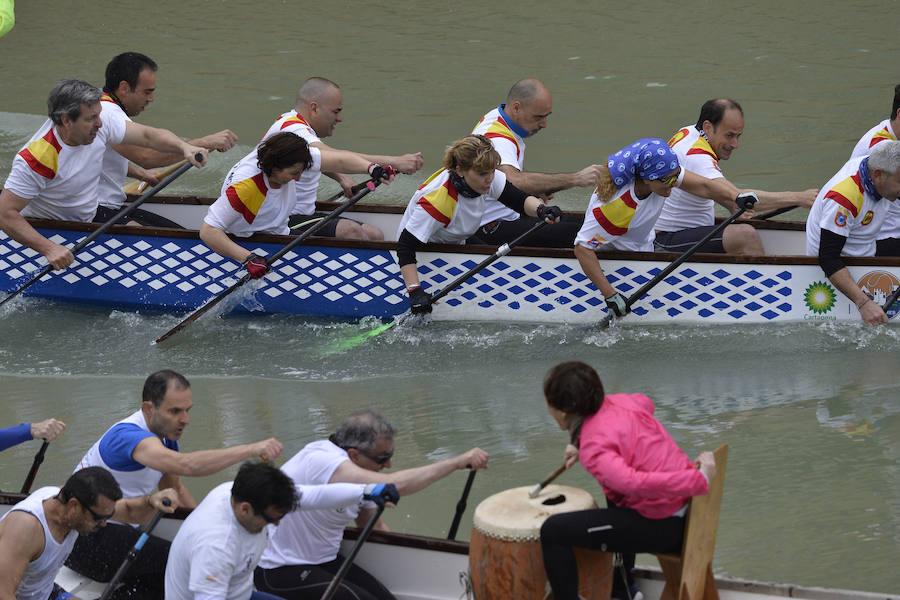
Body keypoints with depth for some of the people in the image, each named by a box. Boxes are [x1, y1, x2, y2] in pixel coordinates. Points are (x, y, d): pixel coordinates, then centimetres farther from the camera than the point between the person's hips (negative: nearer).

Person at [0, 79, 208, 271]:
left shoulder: (98, 127, -11)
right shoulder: (38, 160, -30)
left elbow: (147, 136, -2)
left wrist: (183, 147, -23)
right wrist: (49, 248, -40)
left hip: (90, 220, 7)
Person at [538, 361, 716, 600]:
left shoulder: (594, 451, -22)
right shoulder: (618, 402, 2)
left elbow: (637, 483, -38)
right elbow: (645, 403, 28)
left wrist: (700, 478, -29)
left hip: (663, 527, -9)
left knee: (553, 531, -10)